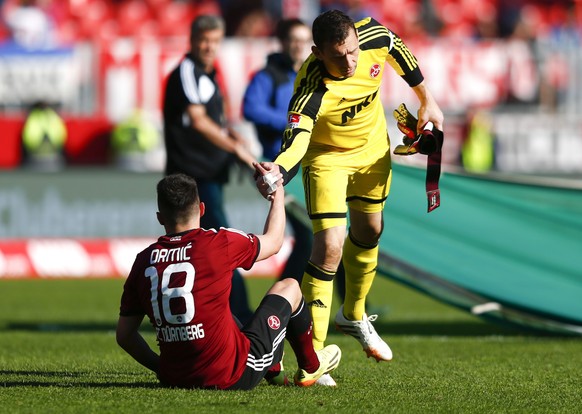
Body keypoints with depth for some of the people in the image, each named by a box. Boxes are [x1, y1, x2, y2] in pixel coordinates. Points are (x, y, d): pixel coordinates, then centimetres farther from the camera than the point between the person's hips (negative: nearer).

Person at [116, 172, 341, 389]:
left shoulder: (143, 261, -2)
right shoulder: (219, 244, -13)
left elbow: (124, 334, 3)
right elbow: (273, 241, 8)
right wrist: (278, 193, 24)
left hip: (174, 380, 5)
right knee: (288, 287, 20)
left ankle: (274, 368, 57)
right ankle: (310, 368, 43)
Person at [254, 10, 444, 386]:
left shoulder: (373, 36, -28)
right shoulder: (312, 90, -41)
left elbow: (399, 50, -4)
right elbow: (296, 141, -51)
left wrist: (426, 99, 4)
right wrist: (278, 171, -72)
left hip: (373, 147, 5)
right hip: (327, 155, -5)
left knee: (369, 231, 19)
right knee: (330, 246, -17)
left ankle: (354, 315, 46)